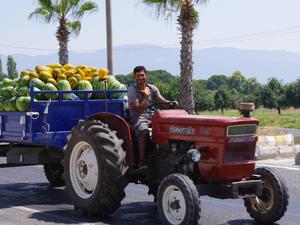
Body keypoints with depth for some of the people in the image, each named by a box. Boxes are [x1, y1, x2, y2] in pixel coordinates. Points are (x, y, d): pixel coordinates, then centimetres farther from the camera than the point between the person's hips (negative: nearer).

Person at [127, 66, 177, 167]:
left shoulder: (152, 88, 10)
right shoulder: (132, 90, -5)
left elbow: (161, 100, -6)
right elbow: (139, 109, -12)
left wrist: (170, 103, -25)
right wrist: (146, 96, -12)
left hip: (152, 116, 5)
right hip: (138, 117, -5)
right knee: (144, 132, -36)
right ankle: (141, 161, -28)